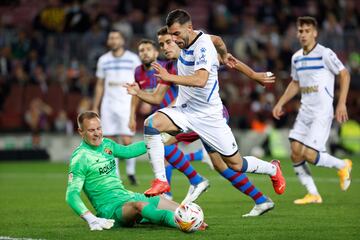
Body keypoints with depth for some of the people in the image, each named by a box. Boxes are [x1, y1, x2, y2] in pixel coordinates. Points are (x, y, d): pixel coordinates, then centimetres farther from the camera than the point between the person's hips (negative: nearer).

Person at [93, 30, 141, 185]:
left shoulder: (133, 59, 2)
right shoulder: (103, 60, 11)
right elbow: (100, 85, 16)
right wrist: (95, 107, 12)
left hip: (126, 105, -3)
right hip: (108, 106, 3)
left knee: (127, 141, -11)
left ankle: (130, 172, 6)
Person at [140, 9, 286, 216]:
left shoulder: (203, 47, -24)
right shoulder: (187, 40, 1)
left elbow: (201, 80, -40)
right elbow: (215, 38, 22)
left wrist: (169, 77, -47)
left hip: (208, 115, -7)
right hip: (184, 110, 7)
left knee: (236, 164, 4)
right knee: (152, 124, -23)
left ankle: (273, 169, 35)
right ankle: (161, 181, -21)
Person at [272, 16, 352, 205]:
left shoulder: (325, 54, -9)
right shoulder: (296, 58, 11)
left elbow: (344, 75, -6)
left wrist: (341, 103, -12)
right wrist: (280, 103, 17)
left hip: (322, 113, -7)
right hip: (304, 111, 7)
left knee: (309, 155, -15)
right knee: (296, 154, -3)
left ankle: (343, 166, 12)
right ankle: (313, 194, 9)